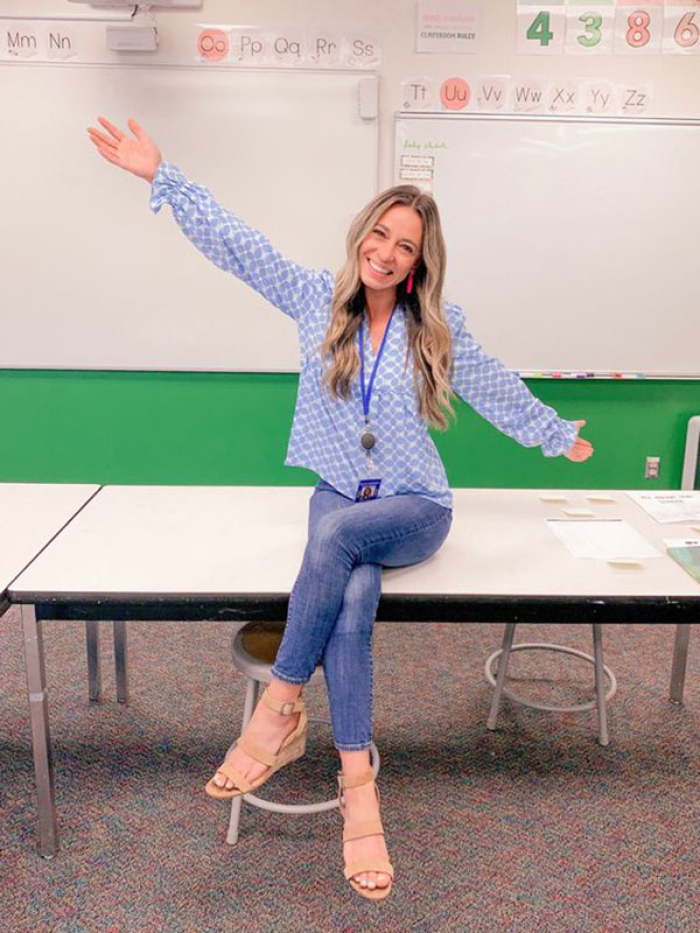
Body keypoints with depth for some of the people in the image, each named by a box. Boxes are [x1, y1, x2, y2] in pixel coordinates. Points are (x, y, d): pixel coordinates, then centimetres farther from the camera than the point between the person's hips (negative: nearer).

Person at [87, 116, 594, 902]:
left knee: (336, 533, -34)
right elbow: (235, 243, 1)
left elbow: (495, 388, 15)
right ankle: (358, 784, -22)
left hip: (415, 508, -1)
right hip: (339, 495, 1)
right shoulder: (318, 299, 3)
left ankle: (281, 706, -21)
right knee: (352, 600, -30)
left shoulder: (437, 327, 2)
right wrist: (160, 174, -2)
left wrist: (559, 436, 25)